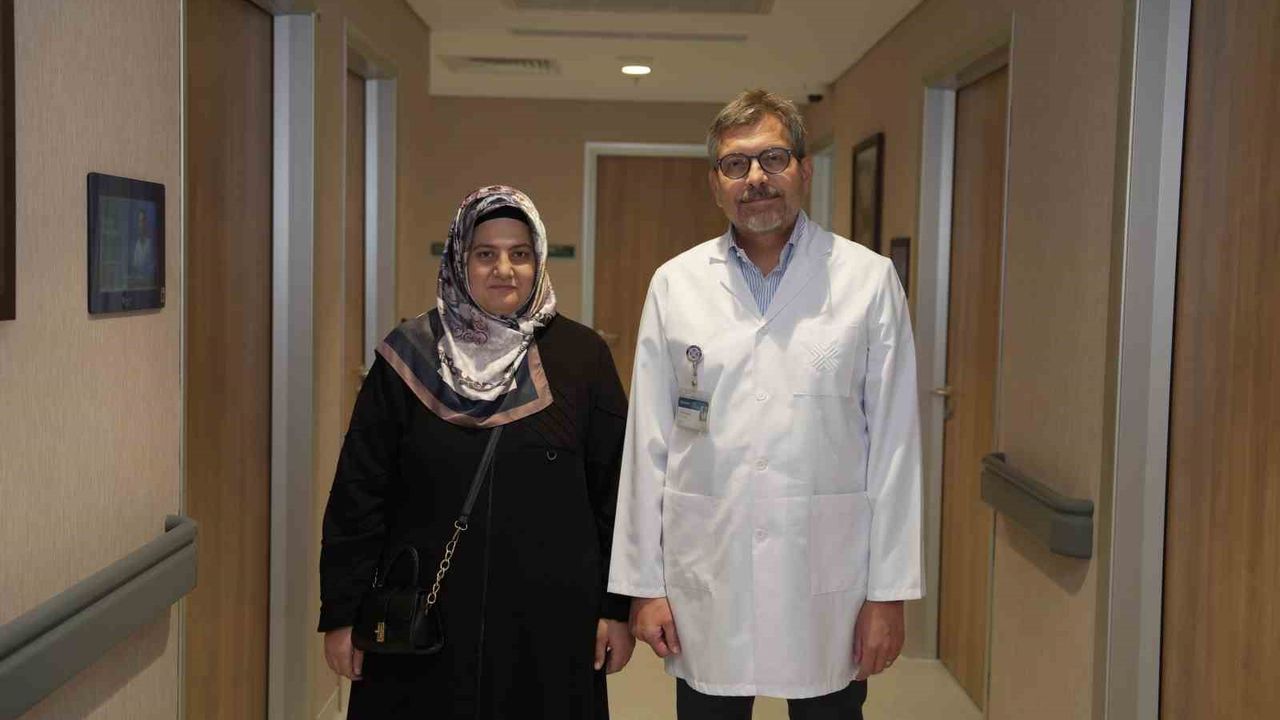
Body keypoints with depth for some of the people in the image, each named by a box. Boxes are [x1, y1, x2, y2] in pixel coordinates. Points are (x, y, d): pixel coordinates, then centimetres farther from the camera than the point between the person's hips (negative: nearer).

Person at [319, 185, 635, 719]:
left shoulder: (581, 358, 1)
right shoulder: (407, 359, 1)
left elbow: (614, 491, 2)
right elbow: (358, 491, 1)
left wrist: (617, 608, 1)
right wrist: (342, 613, 0)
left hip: (548, 624, 0)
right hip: (423, 625, 0)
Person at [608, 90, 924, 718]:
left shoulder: (869, 279, -1)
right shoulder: (675, 284, 3)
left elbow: (893, 442, -2)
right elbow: (648, 442, 3)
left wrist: (889, 592, -3)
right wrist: (644, 583, 2)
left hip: (828, 583, -1)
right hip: (705, 584, 1)